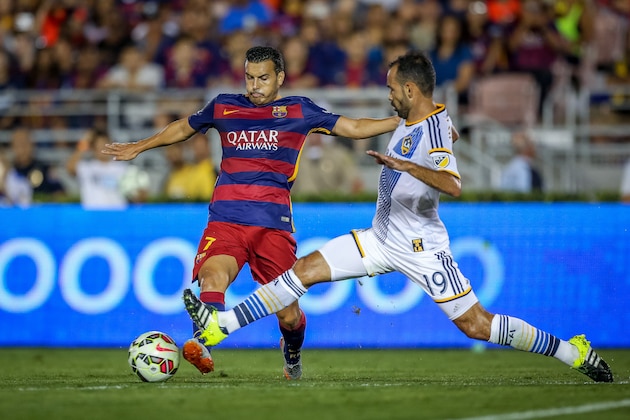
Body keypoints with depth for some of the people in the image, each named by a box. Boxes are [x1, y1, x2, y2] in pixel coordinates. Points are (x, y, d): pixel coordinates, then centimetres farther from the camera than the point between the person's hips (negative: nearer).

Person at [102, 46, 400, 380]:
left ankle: (292, 354, 34)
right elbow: (183, 129, 32)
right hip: (225, 220, 1)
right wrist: (139, 147, 39)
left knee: (288, 314, 1)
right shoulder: (223, 107, 15)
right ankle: (202, 347, -48)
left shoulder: (298, 111, 10)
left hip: (274, 224, -1)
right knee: (212, 276, -31)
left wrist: (401, 121, 4)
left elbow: (354, 128, 13)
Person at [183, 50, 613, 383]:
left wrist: (407, 166, -49)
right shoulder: (410, 121, 5)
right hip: (380, 240, 8)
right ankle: (218, 324, -3)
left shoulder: (435, 129, -22)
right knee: (304, 270, -2)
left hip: (421, 248, -8)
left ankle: (574, 351, 4)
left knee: (476, 325, -8)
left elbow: (454, 185, -40)